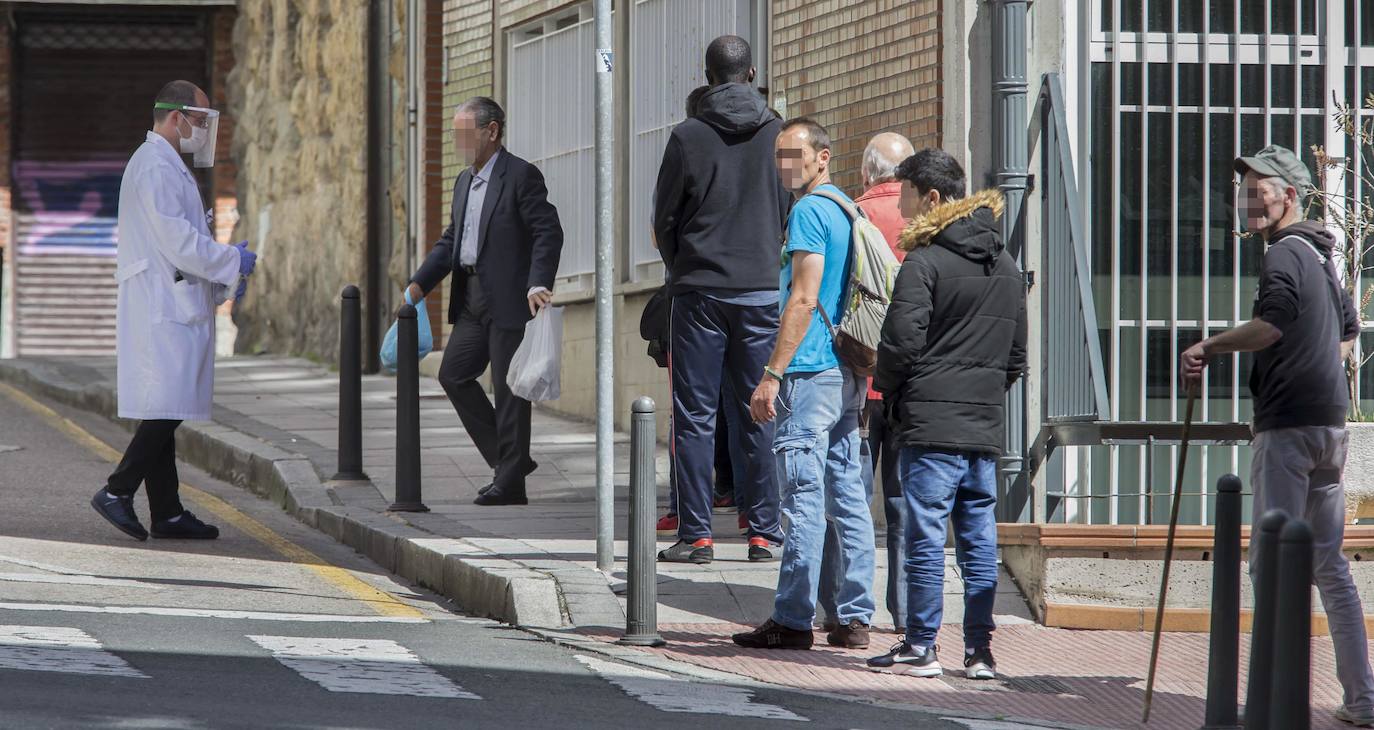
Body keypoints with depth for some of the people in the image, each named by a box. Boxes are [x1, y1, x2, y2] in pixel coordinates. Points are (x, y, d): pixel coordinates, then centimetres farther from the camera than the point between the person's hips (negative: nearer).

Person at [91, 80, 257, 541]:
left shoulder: (167, 166, 22)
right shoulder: (155, 167, -12)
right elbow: (176, 241, -18)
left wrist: (223, 272, 18)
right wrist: (232, 262, -7)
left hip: (173, 309, 11)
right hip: (162, 310, -11)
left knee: (164, 415, 8)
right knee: (166, 408, -14)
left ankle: (167, 512, 7)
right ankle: (117, 492, -12)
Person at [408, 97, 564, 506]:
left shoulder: (521, 176, -10)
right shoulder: (464, 182, 17)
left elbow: (549, 233, -15)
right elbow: (450, 240, 21)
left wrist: (538, 285, -27)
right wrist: (420, 284, 10)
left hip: (510, 300, -9)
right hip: (473, 299, 9)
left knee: (508, 388, -4)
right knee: (453, 374, 7)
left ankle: (510, 483, 1)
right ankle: (508, 459, 15)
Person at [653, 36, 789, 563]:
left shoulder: (688, 137, -4)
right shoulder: (779, 135, 2)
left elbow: (665, 217, 2)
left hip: (700, 289, -2)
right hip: (763, 291, 2)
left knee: (695, 416, 1)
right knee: (760, 415, 7)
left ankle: (695, 535, -2)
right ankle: (763, 532, 5)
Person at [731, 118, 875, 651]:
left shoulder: (810, 211, -10)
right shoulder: (850, 211, 18)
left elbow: (804, 299, -17)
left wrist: (772, 375, -17)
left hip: (811, 370, -9)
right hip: (850, 371, 9)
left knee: (804, 498, -8)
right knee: (847, 495, 9)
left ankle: (792, 621, -8)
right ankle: (855, 619, 9)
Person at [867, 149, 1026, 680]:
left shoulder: (925, 262, -9)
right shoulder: (1006, 265, 15)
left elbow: (901, 340, -13)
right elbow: (1018, 353, 19)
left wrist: (888, 392, 4)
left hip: (930, 423, -7)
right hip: (986, 426, 7)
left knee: (926, 535, -3)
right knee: (979, 540, 7)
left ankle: (920, 647, -1)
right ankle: (979, 651, 7)